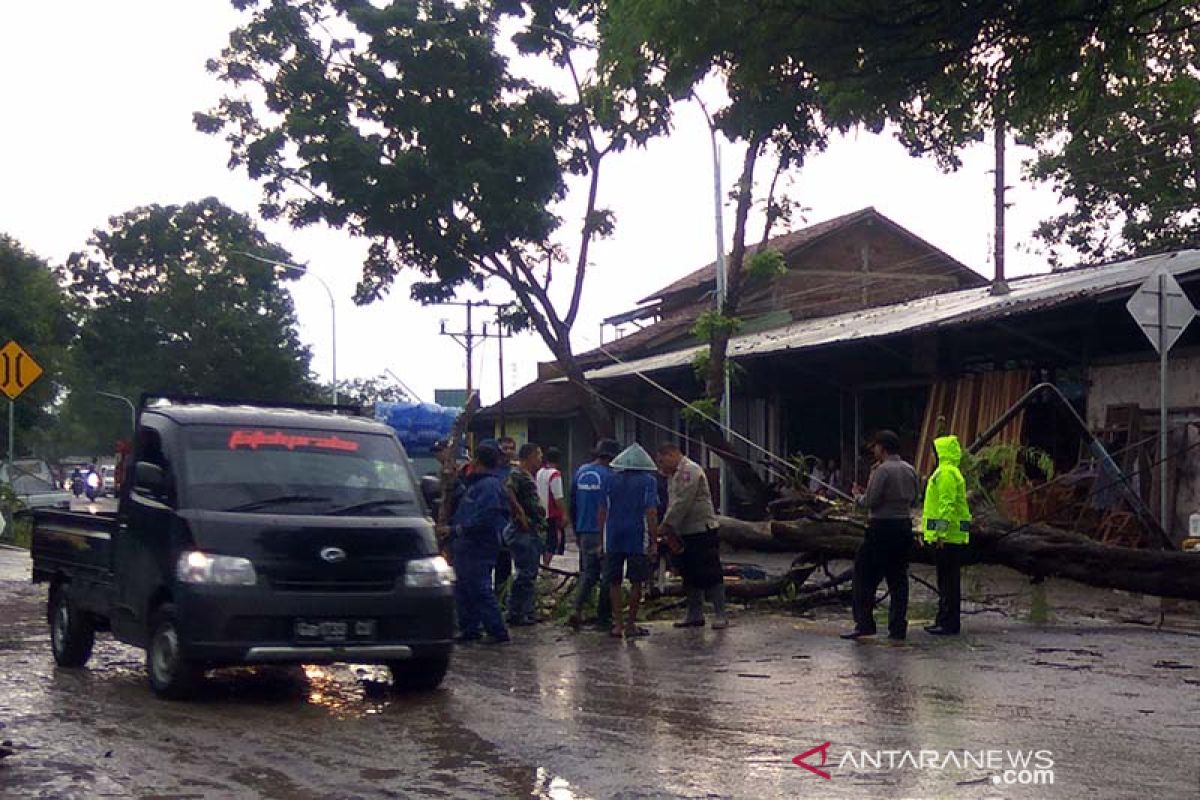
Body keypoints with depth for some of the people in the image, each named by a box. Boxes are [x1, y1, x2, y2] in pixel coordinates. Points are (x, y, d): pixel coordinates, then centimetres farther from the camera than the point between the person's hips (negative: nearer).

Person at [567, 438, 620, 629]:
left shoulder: (580, 472, 8)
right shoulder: (608, 475, -11)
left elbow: (573, 504, 13)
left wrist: (577, 531, 21)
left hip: (584, 532, 5)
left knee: (588, 572, 11)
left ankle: (577, 609, -7)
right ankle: (603, 617, 8)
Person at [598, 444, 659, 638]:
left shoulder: (611, 479, 8)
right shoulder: (648, 481, -2)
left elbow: (603, 511, 8)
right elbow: (651, 513, -8)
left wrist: (602, 539, 15)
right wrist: (654, 542, -5)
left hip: (613, 539, 3)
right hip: (638, 539, -3)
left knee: (614, 582, 10)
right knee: (636, 582, 6)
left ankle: (617, 623, 5)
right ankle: (631, 625, 8)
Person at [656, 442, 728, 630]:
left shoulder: (690, 471, -15)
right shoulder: (674, 475, 17)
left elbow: (682, 503, -22)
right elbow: (672, 504, 17)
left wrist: (666, 525, -18)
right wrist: (668, 528, 5)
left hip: (702, 531, -10)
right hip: (685, 533, 10)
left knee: (710, 574, -7)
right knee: (690, 575, 13)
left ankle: (721, 615, -3)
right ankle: (695, 615, 20)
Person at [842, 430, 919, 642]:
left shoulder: (882, 470, -13)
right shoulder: (909, 470, 10)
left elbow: (870, 502, -15)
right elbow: (913, 499, 15)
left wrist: (857, 496, 4)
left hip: (882, 529, -7)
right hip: (905, 527, 7)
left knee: (864, 576, 2)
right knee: (898, 579, 9)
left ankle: (864, 624, 0)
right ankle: (898, 628, 8)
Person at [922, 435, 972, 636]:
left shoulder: (946, 473, -14)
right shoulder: (951, 472, 19)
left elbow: (947, 505, -22)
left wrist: (941, 532, -24)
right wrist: (932, 530, 25)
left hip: (947, 536, -10)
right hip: (951, 536, 10)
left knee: (949, 581, -7)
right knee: (947, 580, 14)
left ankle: (949, 623, -5)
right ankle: (944, 621, 20)